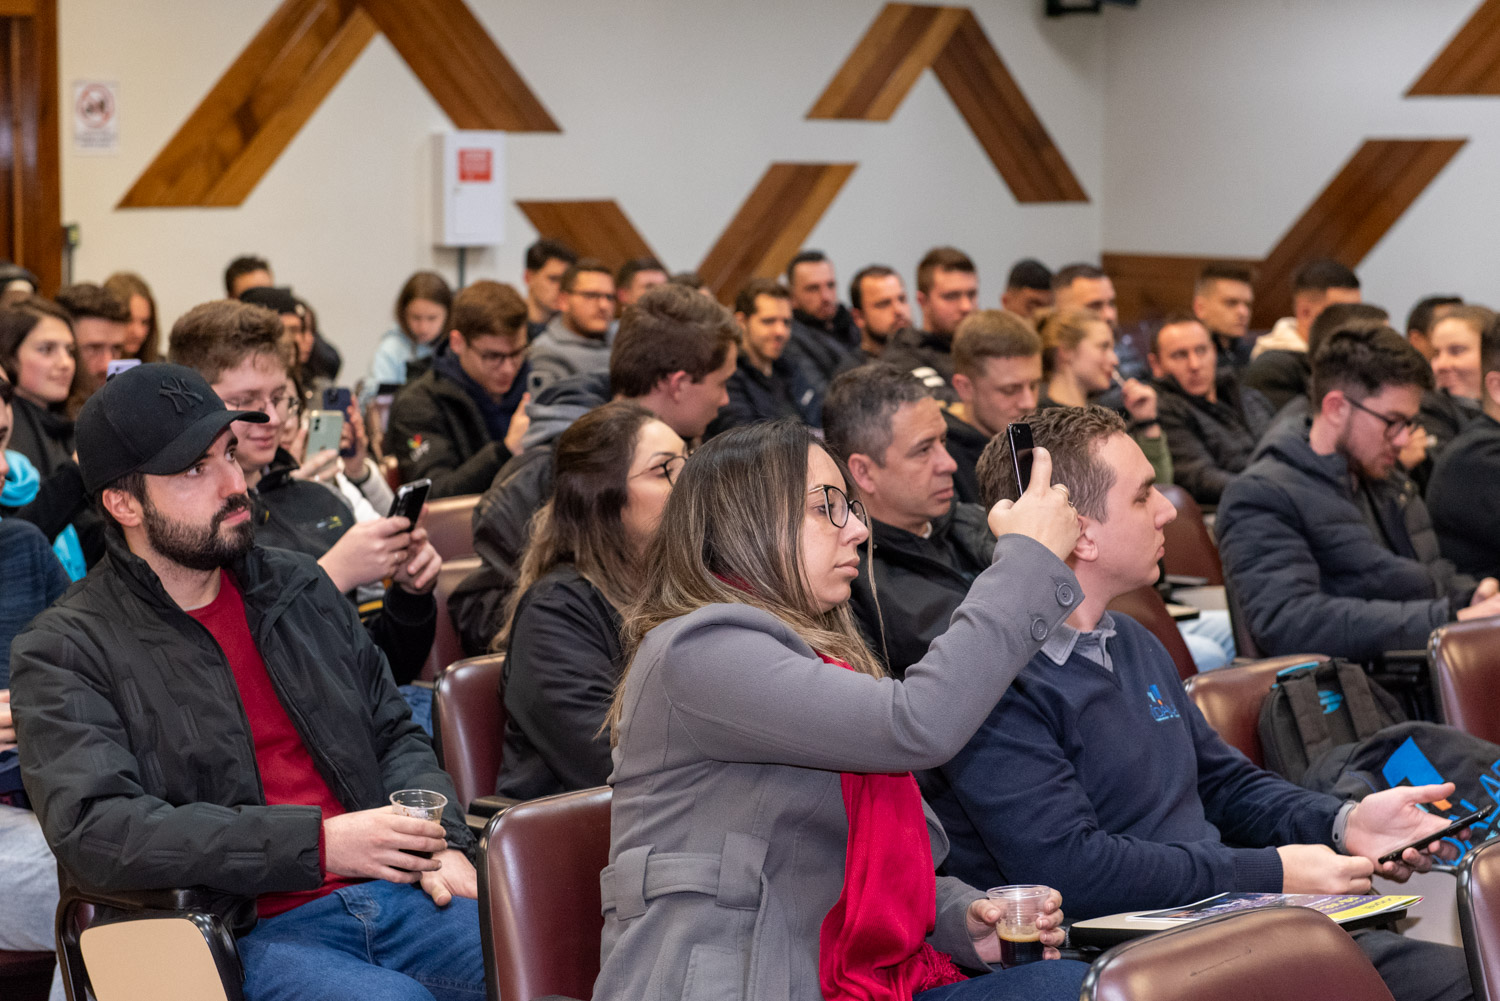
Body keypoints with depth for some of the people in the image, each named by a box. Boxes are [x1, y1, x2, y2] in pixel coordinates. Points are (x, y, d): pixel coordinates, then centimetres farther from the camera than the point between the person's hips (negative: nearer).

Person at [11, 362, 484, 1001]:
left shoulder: (297, 586, 18)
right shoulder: (63, 653, -2)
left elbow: (394, 733, 24)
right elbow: (94, 829, -16)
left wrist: (440, 843, 2)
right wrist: (316, 843, -20)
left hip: (387, 890, 5)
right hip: (245, 935, -5)